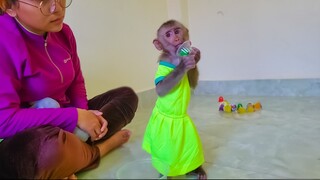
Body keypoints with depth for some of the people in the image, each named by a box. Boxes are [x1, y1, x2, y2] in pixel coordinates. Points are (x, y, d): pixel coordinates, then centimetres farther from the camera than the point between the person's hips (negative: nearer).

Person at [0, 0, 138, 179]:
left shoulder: (63, 32, -2)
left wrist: (84, 113, -11)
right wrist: (74, 116, -25)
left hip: (64, 123, 8)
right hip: (25, 136, -7)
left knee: (127, 95, 5)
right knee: (55, 148, -41)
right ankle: (97, 149, -5)